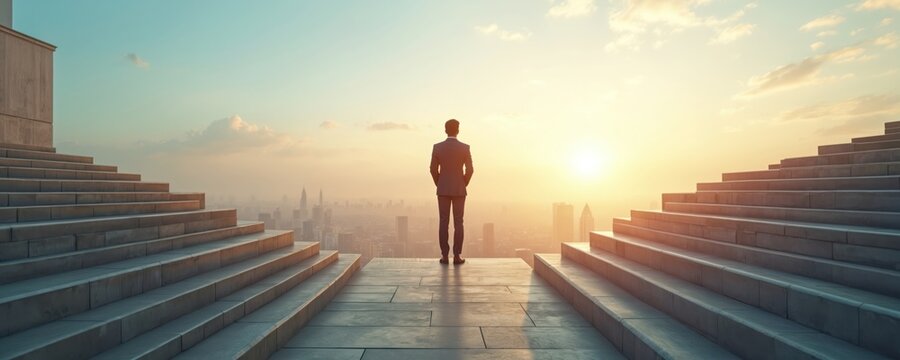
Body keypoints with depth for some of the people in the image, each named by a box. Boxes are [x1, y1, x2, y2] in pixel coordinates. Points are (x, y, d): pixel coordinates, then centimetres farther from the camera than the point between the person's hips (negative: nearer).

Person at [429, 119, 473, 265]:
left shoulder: (437, 147, -3)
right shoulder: (465, 148, -6)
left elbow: (433, 169, -3)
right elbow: (469, 170, -7)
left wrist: (439, 185, 11)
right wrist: (464, 185, 9)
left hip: (443, 190, 1)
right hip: (459, 190, -1)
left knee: (444, 223, 5)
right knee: (458, 223, 3)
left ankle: (444, 255, 4)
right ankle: (457, 256, 1)